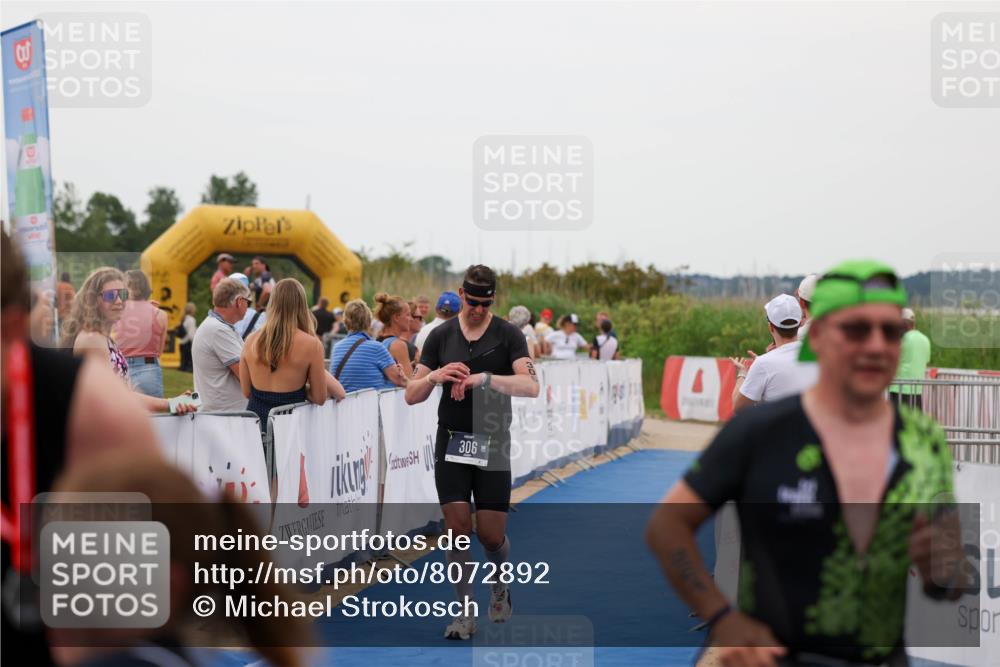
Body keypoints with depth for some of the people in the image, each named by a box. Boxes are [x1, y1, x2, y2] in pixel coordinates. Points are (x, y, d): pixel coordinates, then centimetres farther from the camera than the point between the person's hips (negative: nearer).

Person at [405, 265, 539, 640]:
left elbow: (530, 386, -17)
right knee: (458, 528, -6)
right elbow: (412, 395, 4)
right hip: (451, 441, 2)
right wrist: (435, 376, -17)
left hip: (492, 444, -1)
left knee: (491, 534, 0)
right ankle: (465, 612, 5)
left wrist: (483, 378, -28)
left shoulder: (508, 335, -2)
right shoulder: (441, 335, 5)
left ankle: (501, 587, 32)